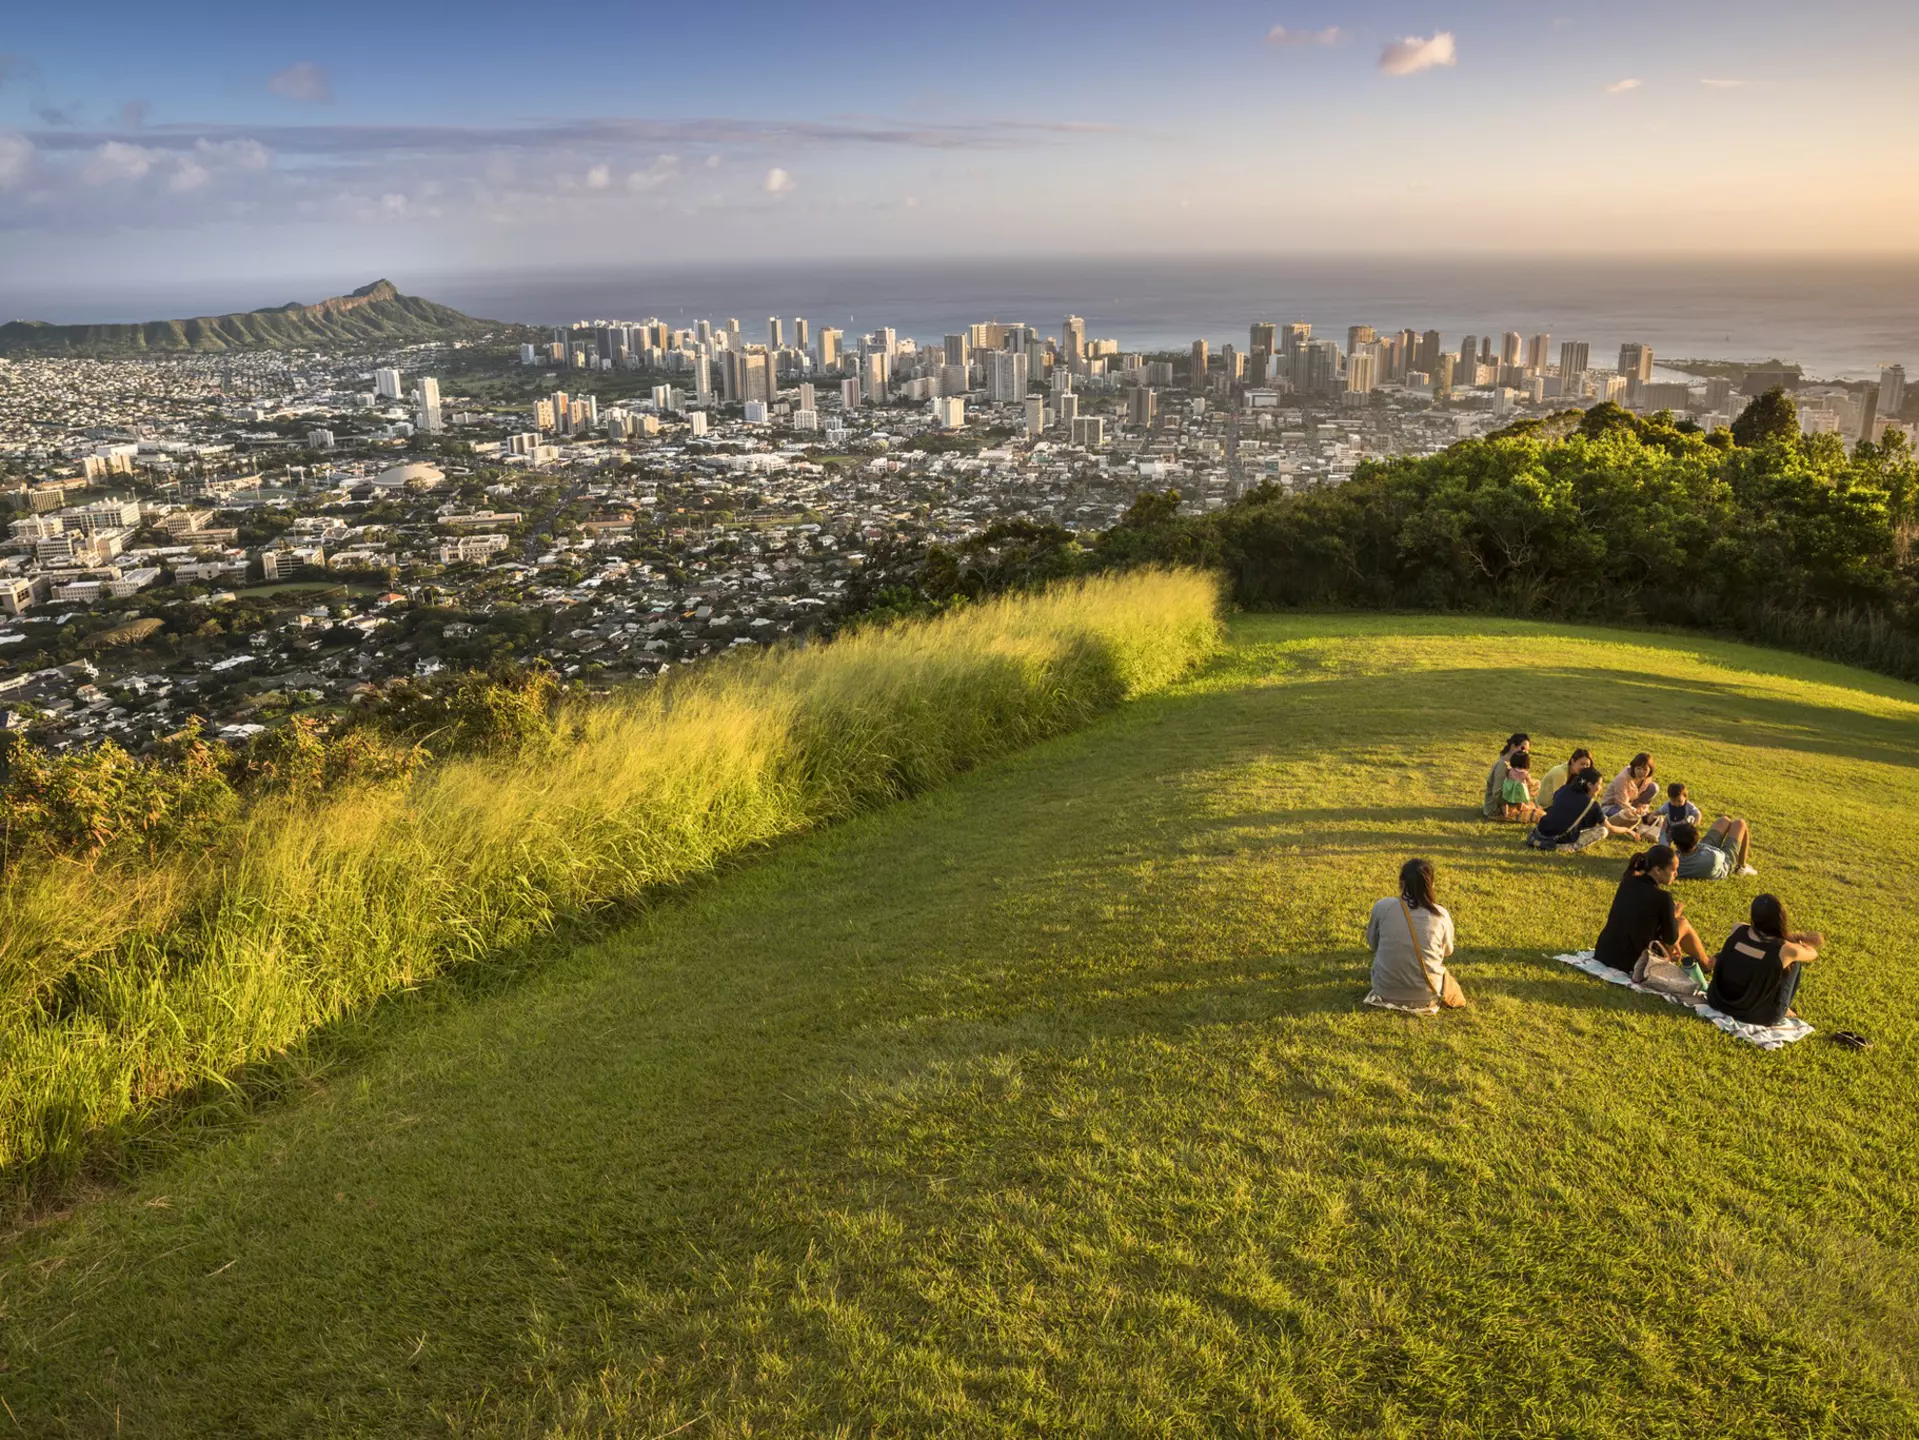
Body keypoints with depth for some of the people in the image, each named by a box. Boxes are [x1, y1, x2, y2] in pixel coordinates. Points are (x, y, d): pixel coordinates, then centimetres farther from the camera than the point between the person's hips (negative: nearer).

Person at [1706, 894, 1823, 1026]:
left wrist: (1789, 937, 19)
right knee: (1794, 960, 11)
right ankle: (1784, 1010, 24)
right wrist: (1797, 940, 24)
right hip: (1757, 1015, -4)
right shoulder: (1784, 950, -18)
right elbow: (1813, 954, 8)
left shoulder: (1738, 930, -8)